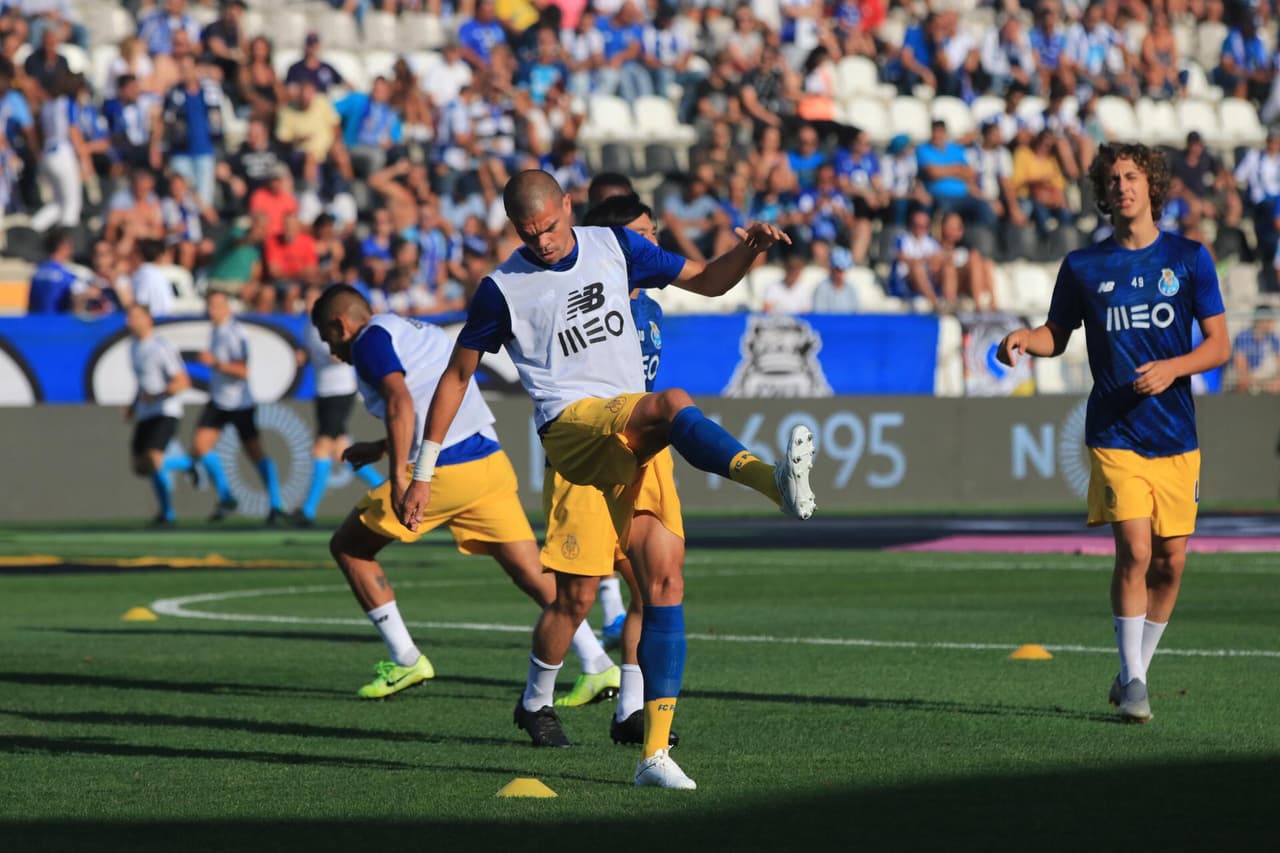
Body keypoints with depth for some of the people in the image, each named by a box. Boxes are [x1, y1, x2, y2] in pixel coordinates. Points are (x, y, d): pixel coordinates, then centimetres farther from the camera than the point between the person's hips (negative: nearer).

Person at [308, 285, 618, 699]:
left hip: (441, 471, -8)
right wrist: (381, 449, 39)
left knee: (348, 547, 10)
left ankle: (406, 661, 7)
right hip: (491, 460, 8)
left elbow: (400, 400, -18)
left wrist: (400, 474, -23)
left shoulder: (370, 340, 0)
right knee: (534, 575, 6)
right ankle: (598, 663, -8)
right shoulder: (425, 331, 26)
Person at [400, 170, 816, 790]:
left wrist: (748, 250, -3)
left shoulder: (613, 248, 11)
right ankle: (774, 481, -59)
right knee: (673, 405, -35)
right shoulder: (503, 289, 1)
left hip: (633, 443, 5)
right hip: (571, 424, -5)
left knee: (663, 585, -5)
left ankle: (655, 751, -6)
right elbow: (456, 376, 9)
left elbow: (707, 280, 19)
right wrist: (422, 474, 9)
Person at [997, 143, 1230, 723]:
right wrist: (1023, 339, -6)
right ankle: (1133, 682, -6)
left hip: (1176, 434, 1)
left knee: (1170, 560, 2)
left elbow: (1219, 344, 3)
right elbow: (1057, 335, 16)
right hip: (1115, 432, -1)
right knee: (1134, 550, -14)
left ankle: (1135, 671, 20)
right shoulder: (1083, 266, 5)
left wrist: (1173, 368, -14)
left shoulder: (1189, 258, 3)